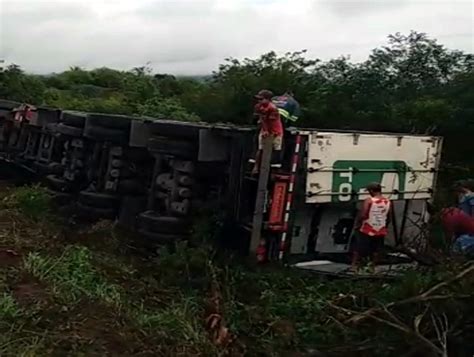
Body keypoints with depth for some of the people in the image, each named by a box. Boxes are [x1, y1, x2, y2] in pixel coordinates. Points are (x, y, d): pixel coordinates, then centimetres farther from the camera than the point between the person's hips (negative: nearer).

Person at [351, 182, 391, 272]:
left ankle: (354, 265, 6)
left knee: (358, 248, 6)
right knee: (376, 250, 14)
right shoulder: (387, 201, 2)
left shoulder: (369, 200, -16)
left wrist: (357, 224, -7)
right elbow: (388, 217, 12)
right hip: (380, 231, 5)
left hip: (367, 230, -4)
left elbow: (362, 215, -21)